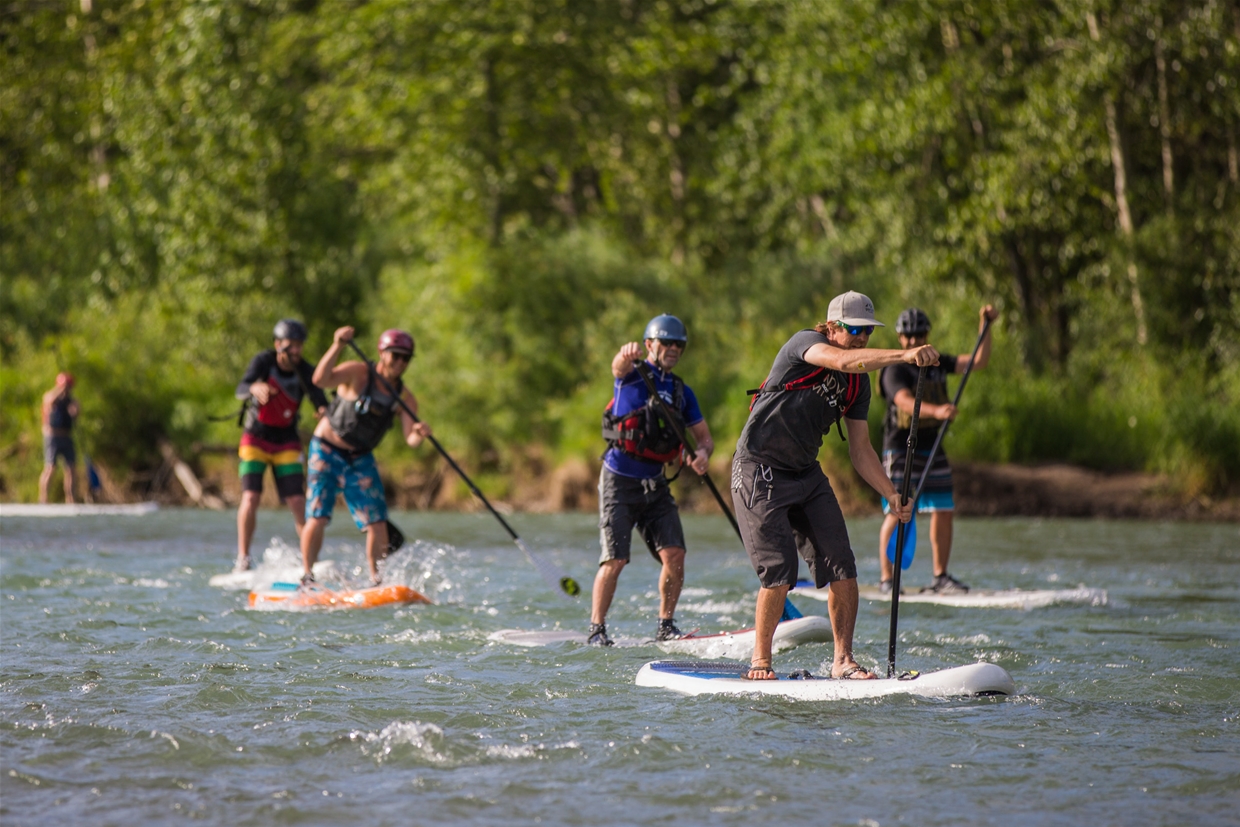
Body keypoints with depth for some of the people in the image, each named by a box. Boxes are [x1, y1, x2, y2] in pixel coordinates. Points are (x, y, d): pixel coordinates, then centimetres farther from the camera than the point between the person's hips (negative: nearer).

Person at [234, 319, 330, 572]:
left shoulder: (306, 371, -11)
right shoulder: (263, 361, -15)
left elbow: (320, 400, -21)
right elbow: (241, 390, -29)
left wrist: (324, 410, -46)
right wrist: (254, 388, -53)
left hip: (287, 442, 1)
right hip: (255, 439, -1)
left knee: (297, 501, -9)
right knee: (250, 497, -14)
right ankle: (242, 559, -7)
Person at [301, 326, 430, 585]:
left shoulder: (405, 398, -3)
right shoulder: (357, 374, -16)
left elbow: (410, 439, -15)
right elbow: (321, 379, -34)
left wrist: (418, 434, -40)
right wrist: (337, 346, -48)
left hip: (361, 459, 5)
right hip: (326, 451, -5)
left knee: (377, 522, -5)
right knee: (318, 517, -11)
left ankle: (376, 579, 5)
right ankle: (307, 576, 2)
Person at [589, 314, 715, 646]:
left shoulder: (682, 392, 12)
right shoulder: (633, 375, -2)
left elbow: (704, 436, 16)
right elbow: (619, 366, -27)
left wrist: (702, 452, -9)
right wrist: (625, 355, -52)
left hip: (655, 484, 5)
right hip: (619, 481, -5)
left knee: (675, 555, -7)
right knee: (614, 560, -11)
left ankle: (666, 625, 5)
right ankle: (597, 629, 0)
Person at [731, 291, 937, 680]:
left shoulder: (858, 385, 7)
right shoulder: (804, 343, -14)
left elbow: (860, 449, 8)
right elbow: (844, 361, -35)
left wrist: (891, 494, -6)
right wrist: (904, 355, -46)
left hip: (806, 474, 7)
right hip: (760, 471, -7)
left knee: (843, 568, -4)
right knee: (779, 572, -12)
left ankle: (843, 659, 4)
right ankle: (760, 661, 3)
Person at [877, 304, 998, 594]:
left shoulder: (938, 363, 10)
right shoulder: (895, 370, -11)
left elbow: (978, 361, 6)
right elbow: (905, 402, -29)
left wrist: (985, 326, -5)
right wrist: (936, 410, -45)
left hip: (932, 447, 6)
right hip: (900, 448, -6)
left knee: (943, 512, 4)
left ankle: (940, 576, 13)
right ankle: (886, 579, -3)